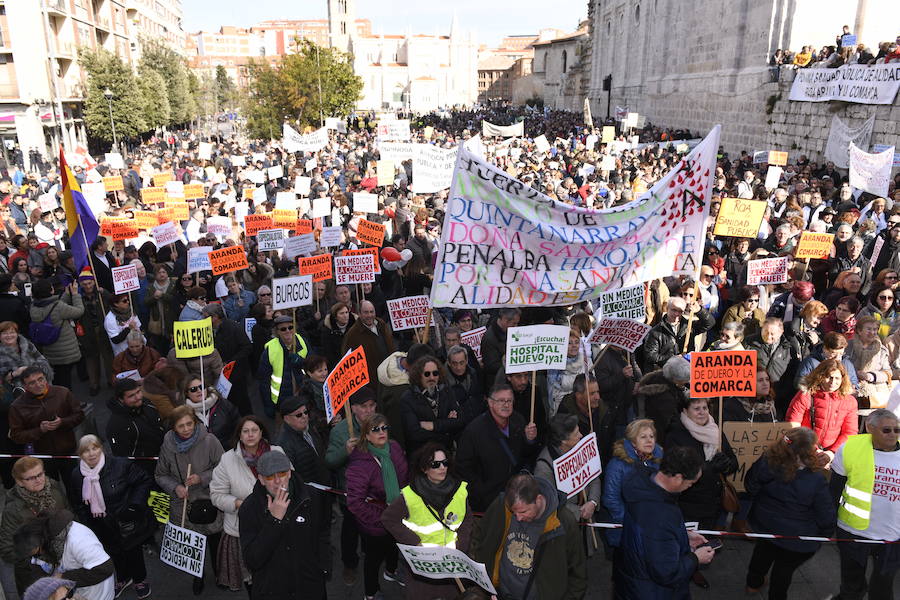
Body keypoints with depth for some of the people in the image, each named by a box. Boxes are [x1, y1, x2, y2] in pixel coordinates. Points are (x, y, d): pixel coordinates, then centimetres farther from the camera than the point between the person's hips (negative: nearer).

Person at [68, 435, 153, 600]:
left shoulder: (120, 465, -24)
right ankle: (123, 578, 52)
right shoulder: (77, 474, -7)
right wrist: (86, 522, 2)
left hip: (127, 523, -4)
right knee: (114, 553, 23)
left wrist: (135, 504, -20)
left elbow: (145, 480, -13)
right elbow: (76, 503, 9)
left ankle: (140, 580, 43)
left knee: (133, 551, 15)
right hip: (103, 527, 4)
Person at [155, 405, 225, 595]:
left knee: (215, 543, 13)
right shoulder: (168, 445, -7)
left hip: (210, 503, -2)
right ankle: (197, 576, 44)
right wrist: (175, 487, -10)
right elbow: (161, 475, 7)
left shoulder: (209, 440, -17)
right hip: (183, 504, 2)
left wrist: (202, 478, -21)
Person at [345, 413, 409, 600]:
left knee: (395, 547, 30)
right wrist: (381, 519, -25)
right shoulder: (360, 463, -31)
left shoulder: (395, 448, -11)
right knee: (375, 557, 16)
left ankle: (391, 572, 61)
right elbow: (355, 502, -31)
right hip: (375, 527, -6)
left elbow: (405, 479, 7)